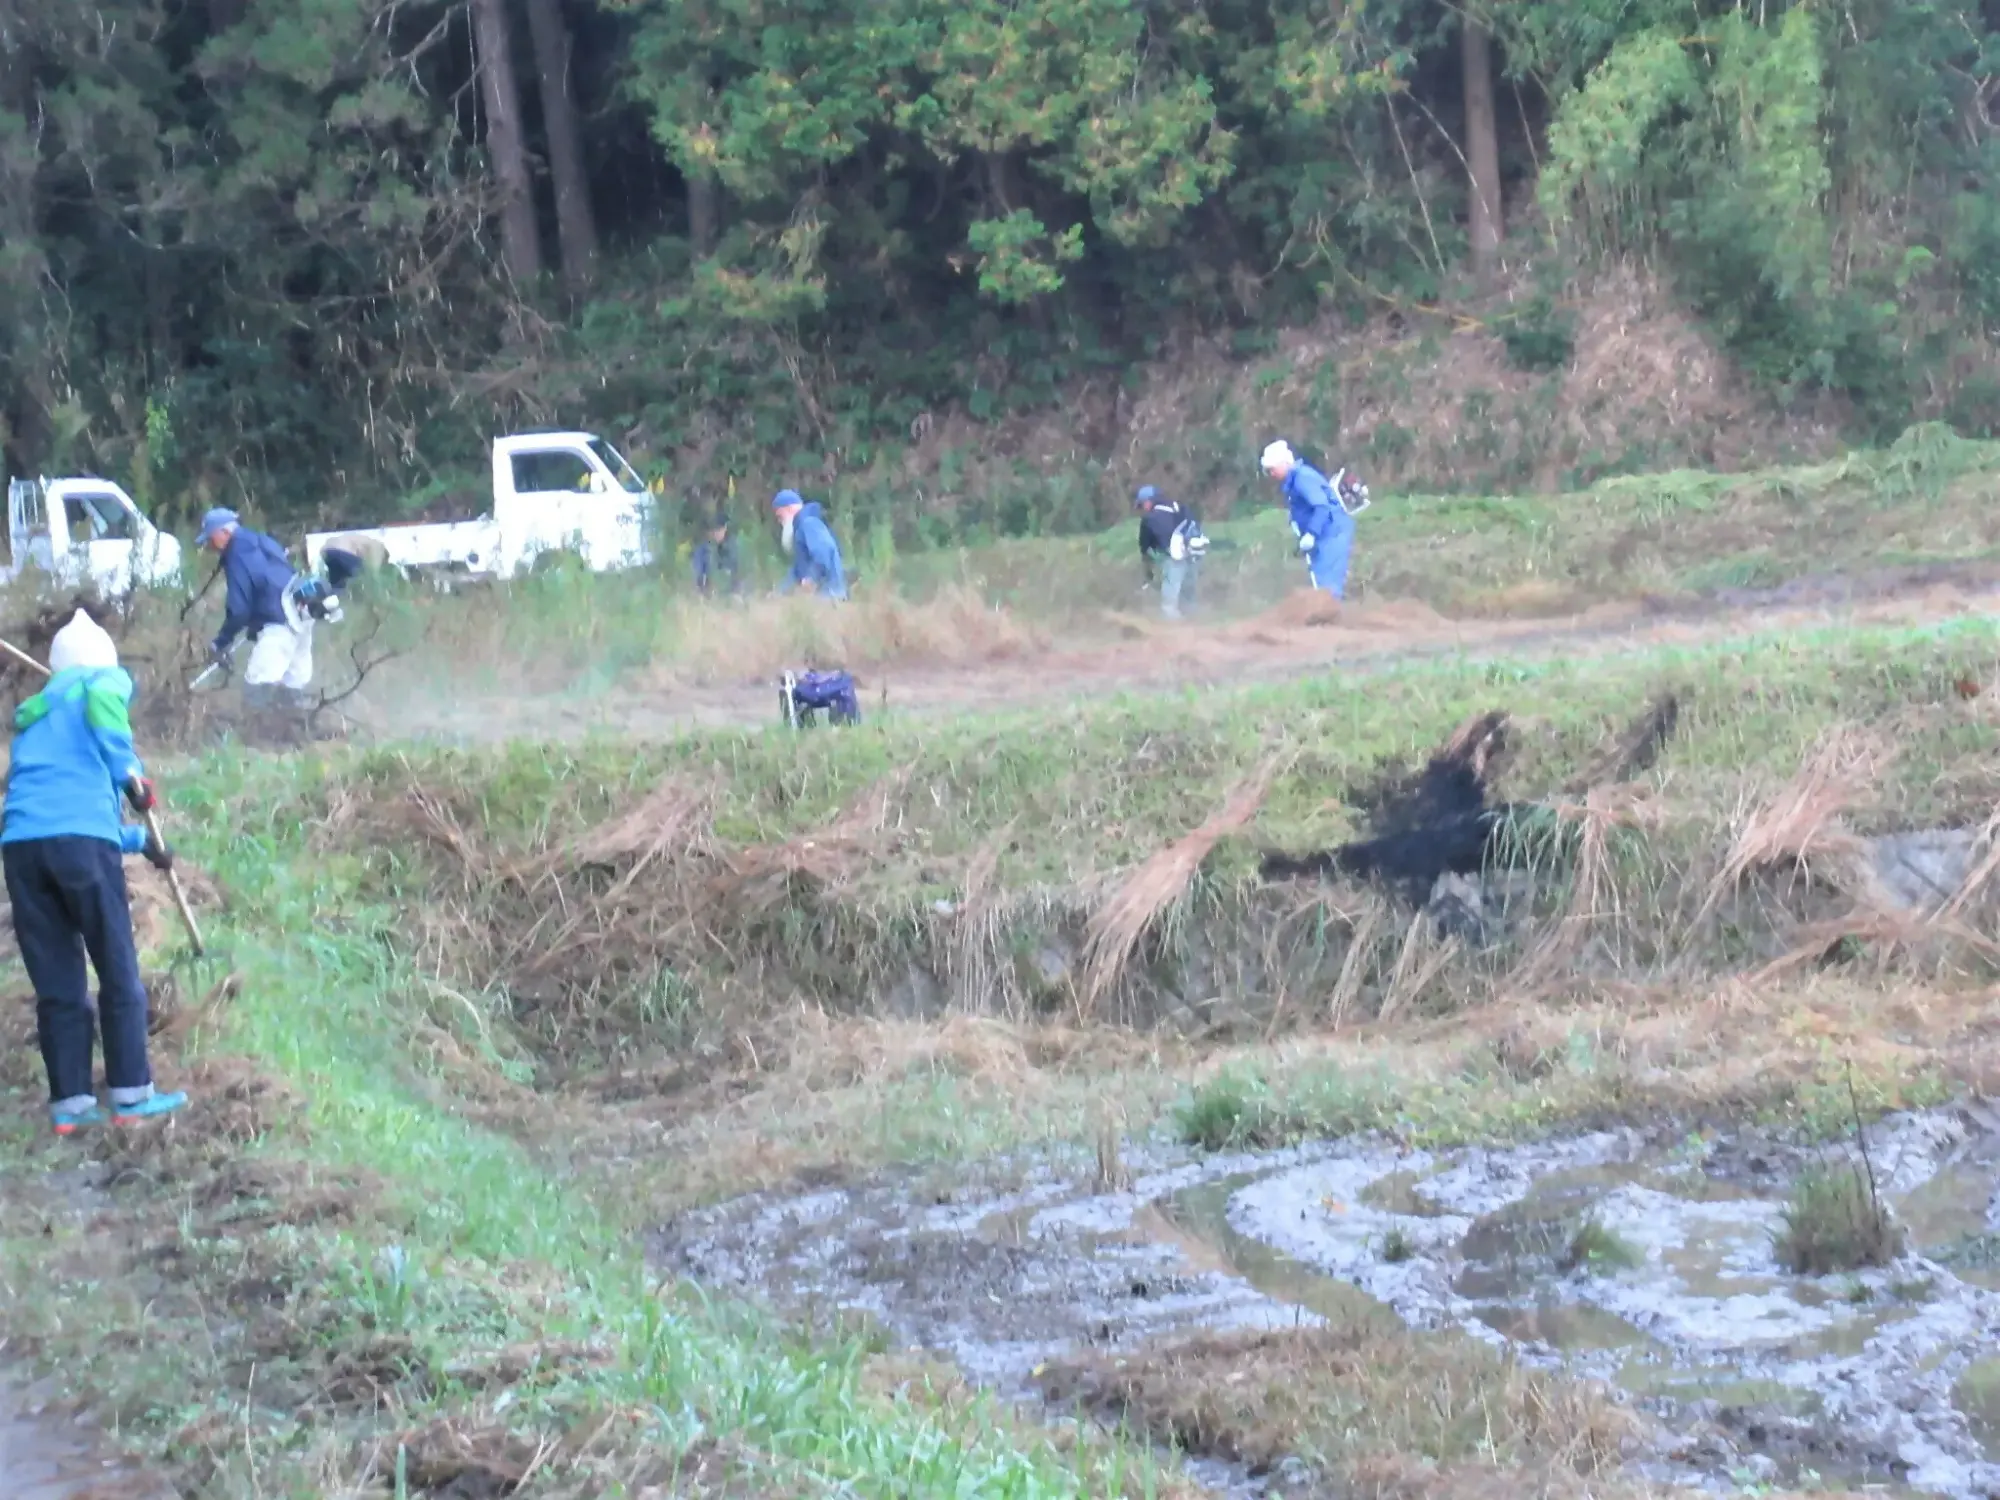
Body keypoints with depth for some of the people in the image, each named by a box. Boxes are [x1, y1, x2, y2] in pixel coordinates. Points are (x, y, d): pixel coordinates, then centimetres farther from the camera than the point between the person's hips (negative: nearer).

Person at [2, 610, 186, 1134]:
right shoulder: (107, 679, 14)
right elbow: (103, 698, -14)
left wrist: (138, 841, 47)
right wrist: (128, 769, -7)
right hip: (81, 839, -6)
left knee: (57, 984, 10)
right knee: (118, 974, 5)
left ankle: (70, 1104, 9)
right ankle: (130, 1095, 6)